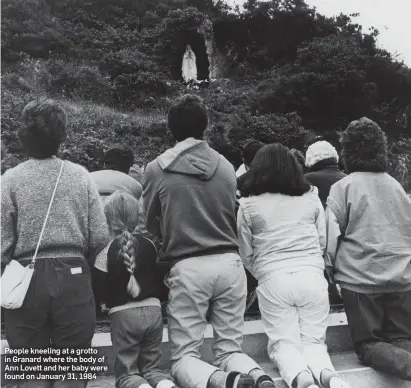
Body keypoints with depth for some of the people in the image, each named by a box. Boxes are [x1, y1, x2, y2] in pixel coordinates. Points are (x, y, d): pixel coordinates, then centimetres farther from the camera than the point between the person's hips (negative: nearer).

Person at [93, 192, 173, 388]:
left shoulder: (105, 250, -5)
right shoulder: (149, 244, 4)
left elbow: (103, 291, -5)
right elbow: (160, 283, 8)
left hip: (123, 314, -3)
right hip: (153, 310, 3)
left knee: (126, 372, 13)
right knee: (151, 367, 19)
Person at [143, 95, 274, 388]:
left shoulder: (157, 169, -2)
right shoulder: (226, 166, 6)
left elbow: (151, 225, 7)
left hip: (188, 267, -3)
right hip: (229, 262, 4)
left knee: (184, 356, 9)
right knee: (230, 348, 14)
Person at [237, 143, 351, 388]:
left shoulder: (248, 205, 3)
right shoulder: (312, 196, 9)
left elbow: (246, 254, 9)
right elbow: (323, 242, 16)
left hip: (273, 280, -2)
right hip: (313, 276, 2)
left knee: (283, 342, 8)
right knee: (314, 340, 12)